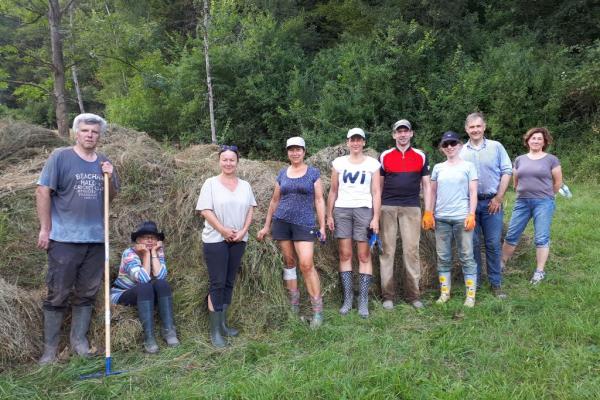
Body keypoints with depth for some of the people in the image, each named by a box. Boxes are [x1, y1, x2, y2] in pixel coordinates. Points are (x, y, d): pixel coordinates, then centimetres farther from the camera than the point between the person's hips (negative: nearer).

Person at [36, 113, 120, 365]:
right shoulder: (60, 157, -4)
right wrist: (45, 228, -8)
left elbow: (112, 196, 15)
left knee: (86, 294, 13)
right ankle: (50, 348, 16)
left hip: (96, 239, 4)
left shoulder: (104, 163, 10)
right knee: (57, 295, 4)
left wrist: (109, 178, -5)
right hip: (64, 239, -4)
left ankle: (79, 340, 27)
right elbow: (43, 191, -6)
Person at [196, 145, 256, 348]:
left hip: (238, 240, 5)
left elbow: (250, 209, 10)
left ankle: (223, 324, 22)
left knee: (229, 283, 11)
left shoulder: (245, 185, 9)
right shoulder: (211, 183, -4)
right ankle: (215, 331, 2)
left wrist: (243, 231, -4)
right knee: (217, 283, -4)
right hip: (216, 240, -4)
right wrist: (223, 230, -14)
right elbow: (205, 210, -9)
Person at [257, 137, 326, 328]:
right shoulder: (282, 173, 10)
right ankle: (294, 305, 19)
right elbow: (274, 200, 15)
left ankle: (318, 310, -4)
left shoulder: (313, 173, 3)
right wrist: (267, 226, 13)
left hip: (304, 223, -3)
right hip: (282, 221, 4)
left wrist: (322, 226, -4)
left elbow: (319, 200, 1)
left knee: (306, 264, -12)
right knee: (289, 262, 8)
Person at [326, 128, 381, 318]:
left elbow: (376, 192, 2)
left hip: (364, 210, -2)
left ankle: (363, 300, 2)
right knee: (345, 255, 2)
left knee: (364, 256, -3)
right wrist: (329, 215, 6)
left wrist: (376, 218, -6)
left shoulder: (373, 164, 4)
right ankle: (348, 298, 8)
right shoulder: (338, 162, 8)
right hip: (341, 210, 2)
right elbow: (333, 191, 11)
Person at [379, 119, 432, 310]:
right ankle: (388, 295, 8)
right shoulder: (384, 156, 8)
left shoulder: (421, 156, 9)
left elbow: (426, 185, 11)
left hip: (412, 208, 0)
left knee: (411, 250, 0)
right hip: (387, 208, 0)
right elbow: (379, 185, 11)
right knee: (387, 250, 1)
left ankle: (413, 295, 10)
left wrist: (428, 212, 4)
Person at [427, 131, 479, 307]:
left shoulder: (468, 166, 3)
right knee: (443, 257, 7)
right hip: (441, 218, 3)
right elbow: (433, 193, 12)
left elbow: (473, 193, 0)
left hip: (462, 218, -3)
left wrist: (471, 215, -9)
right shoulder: (438, 168, 11)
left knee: (466, 257, 0)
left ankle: (471, 295, 5)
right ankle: (444, 292, 15)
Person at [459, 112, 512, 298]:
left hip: (492, 202, -1)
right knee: (472, 243, 6)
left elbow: (507, 171, 1)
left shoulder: (496, 147, 3)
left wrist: (499, 197, -6)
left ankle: (496, 283, 13)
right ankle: (474, 282, 17)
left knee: (493, 244, 2)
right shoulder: (461, 152, 6)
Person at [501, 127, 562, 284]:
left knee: (541, 238, -1)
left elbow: (558, 182, 6)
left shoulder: (551, 159, 0)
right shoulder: (519, 160, 10)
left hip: (543, 203, -3)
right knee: (511, 235, 5)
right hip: (522, 202, 3)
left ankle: (540, 271, 9)